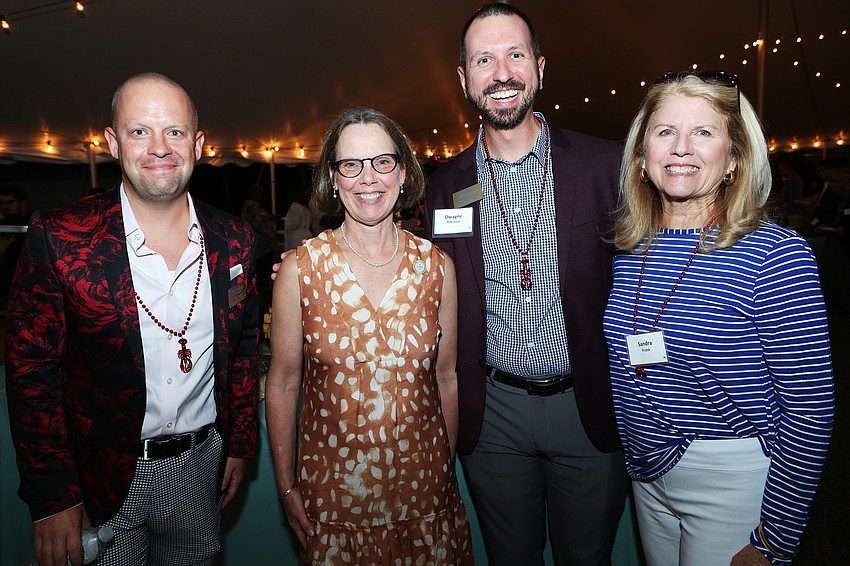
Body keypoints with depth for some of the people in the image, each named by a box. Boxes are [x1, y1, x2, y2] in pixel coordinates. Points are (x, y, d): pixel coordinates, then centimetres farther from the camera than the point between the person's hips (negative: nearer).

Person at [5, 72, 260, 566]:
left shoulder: (234, 240, -5)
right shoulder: (58, 239, -13)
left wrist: (240, 445, 6)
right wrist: (52, 500, -10)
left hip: (202, 467, 3)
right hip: (101, 478, -2)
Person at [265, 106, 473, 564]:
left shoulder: (436, 266, -4)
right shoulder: (299, 269, -9)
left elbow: (447, 377, 3)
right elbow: (282, 383, -3)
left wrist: (450, 466, 7)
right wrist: (286, 488, -2)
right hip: (332, 494, -1)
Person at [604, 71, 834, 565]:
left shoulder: (776, 256, -18)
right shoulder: (629, 249, -3)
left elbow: (810, 410, -16)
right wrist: (635, 456, 10)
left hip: (731, 483, -5)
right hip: (646, 473, 5)